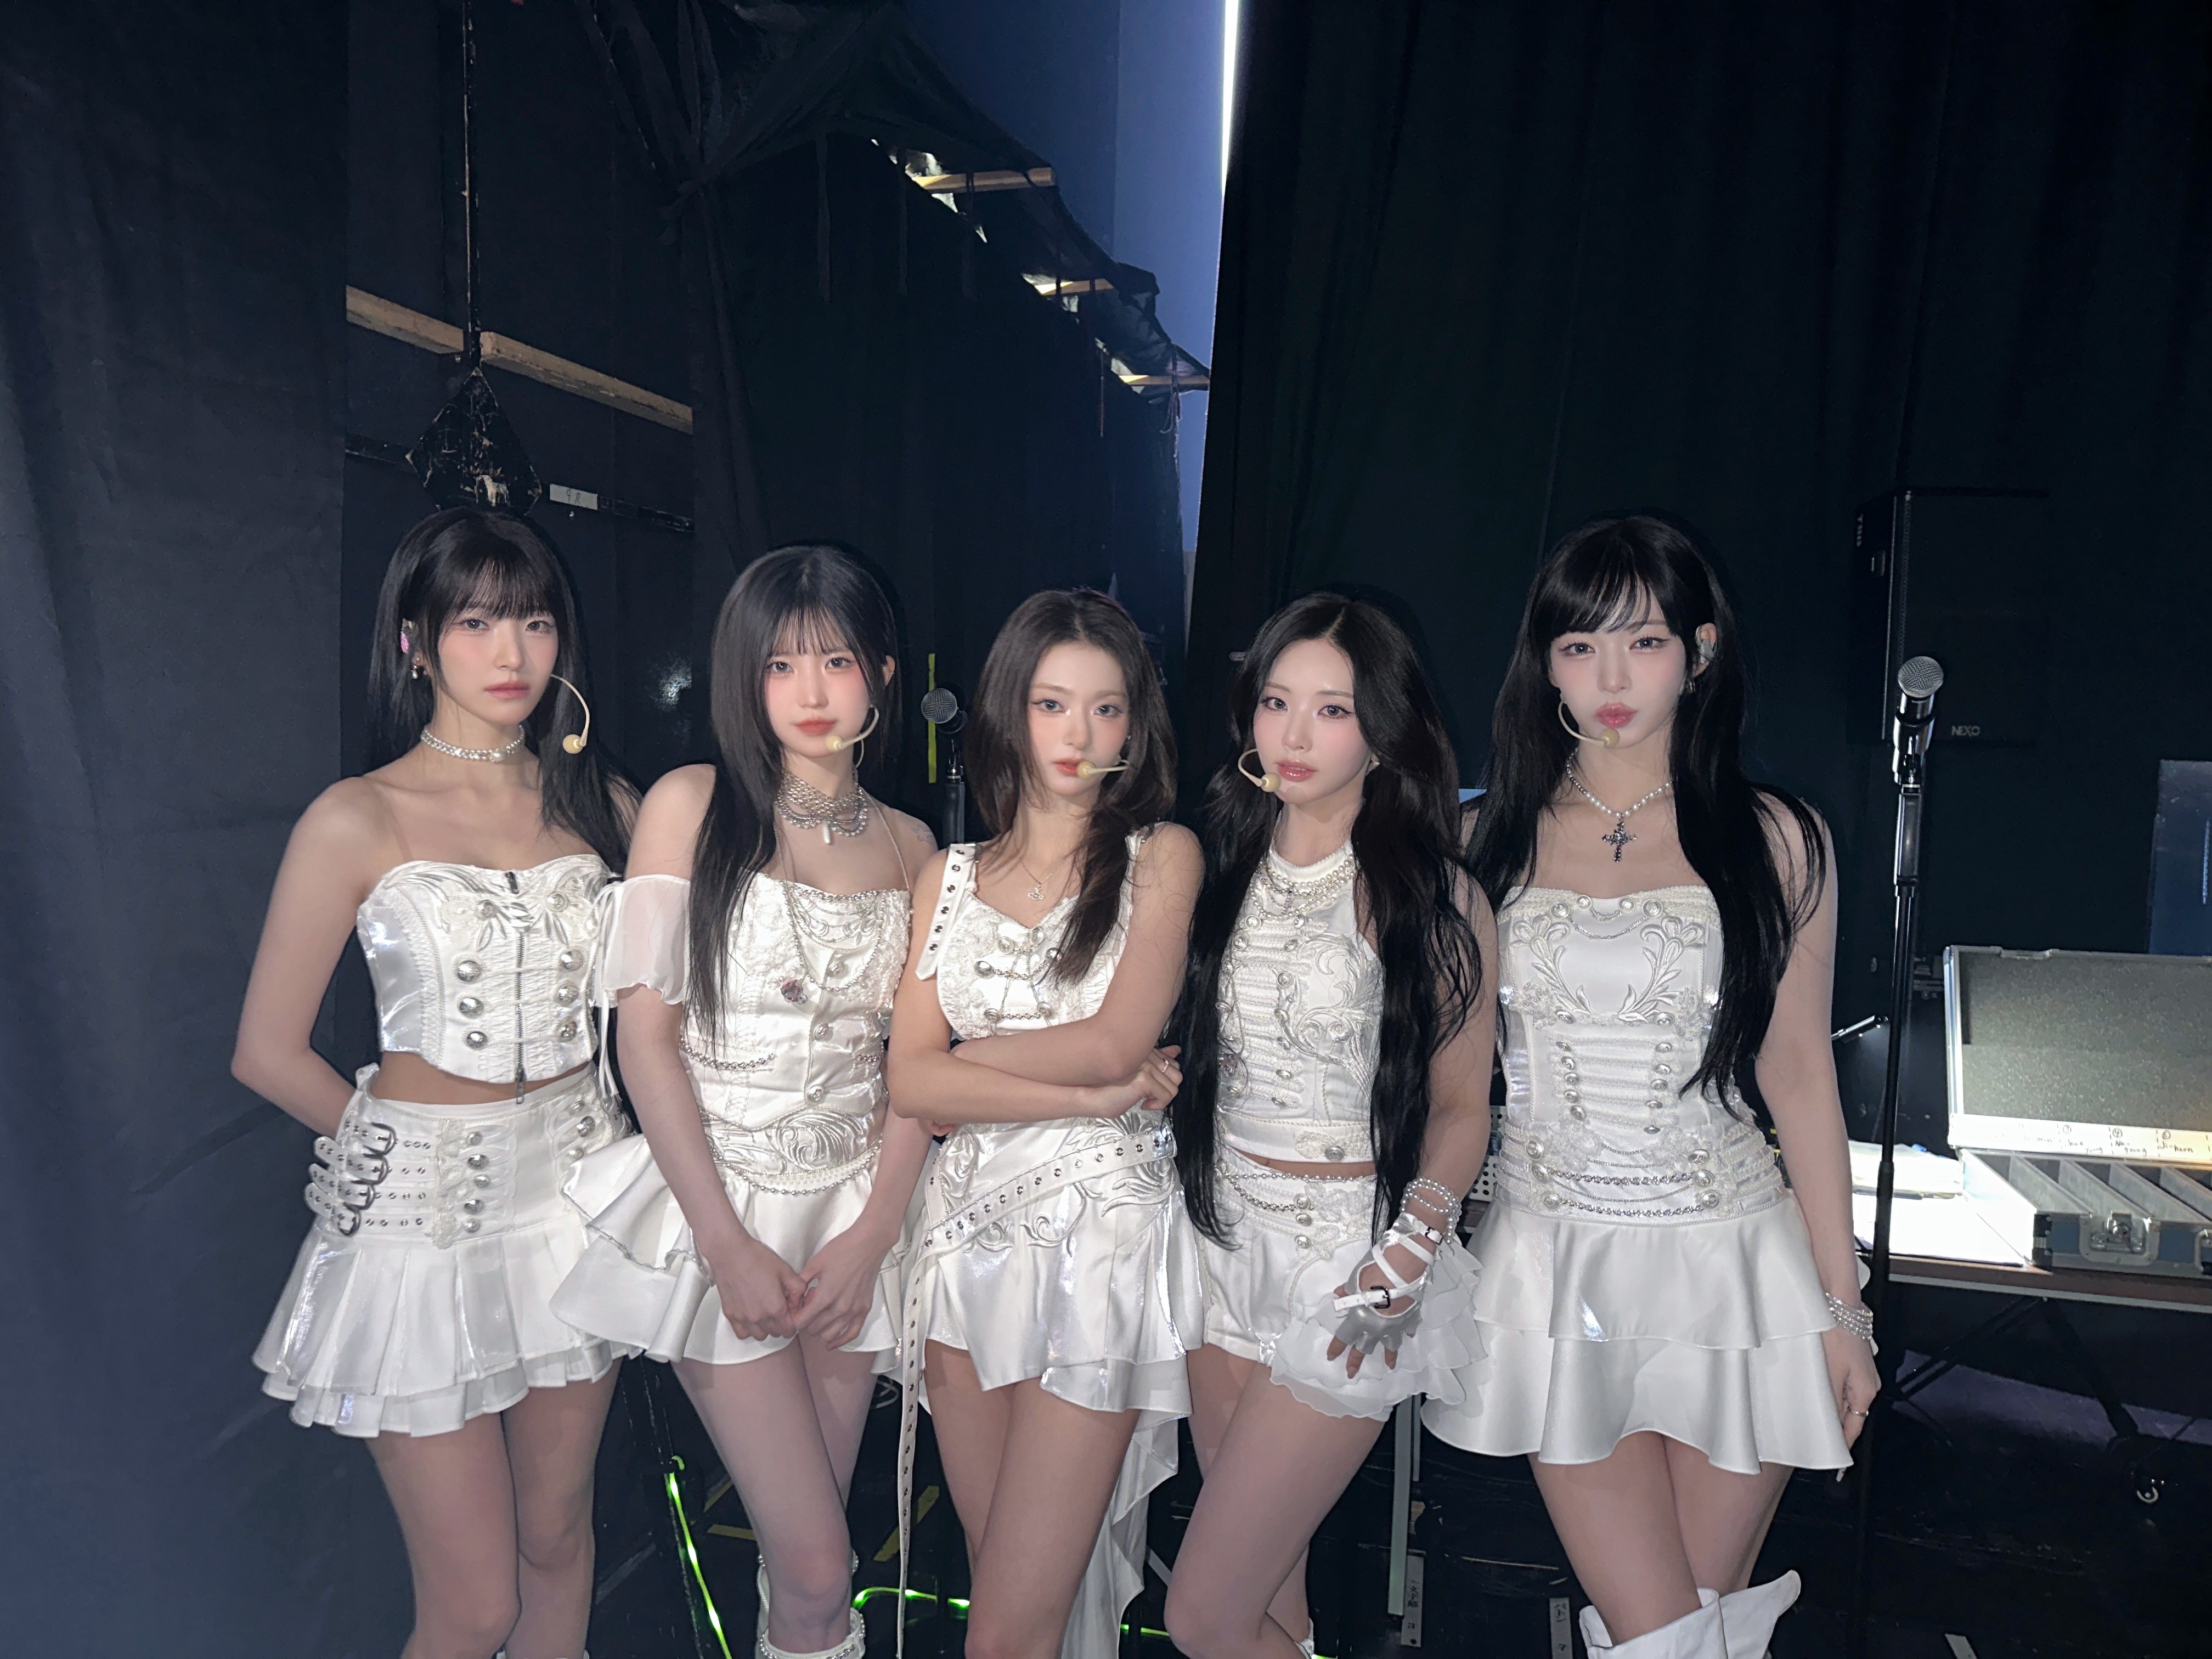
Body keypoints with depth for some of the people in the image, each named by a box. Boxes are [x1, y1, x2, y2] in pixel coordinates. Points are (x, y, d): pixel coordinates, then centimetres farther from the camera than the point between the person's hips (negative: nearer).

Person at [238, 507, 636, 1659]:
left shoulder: (597, 802, 3)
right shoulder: (358, 821, -8)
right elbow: (268, 1053, -2)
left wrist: (574, 1136, 4)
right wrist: (405, 1144, 5)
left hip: (578, 1188, 4)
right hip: (426, 1209, -4)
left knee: (558, 1537, 17)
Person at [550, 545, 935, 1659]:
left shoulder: (909, 846, 7)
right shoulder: (691, 805, -3)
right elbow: (644, 1032, -7)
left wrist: (870, 1234, -6)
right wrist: (730, 1245, -11)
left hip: (856, 1206, 3)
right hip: (716, 1200, -3)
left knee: (803, 1545, 9)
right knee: (816, 1565, -5)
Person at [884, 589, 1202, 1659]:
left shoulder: (1160, 854, 2)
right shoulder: (950, 877, 11)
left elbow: (1113, 1042, -11)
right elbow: (911, 1083, 0)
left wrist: (963, 1048, 0)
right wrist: (1095, 1092, -9)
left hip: (1103, 1230, -4)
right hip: (967, 1230, 4)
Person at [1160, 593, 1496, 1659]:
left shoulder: (1433, 896, -7)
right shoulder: (1224, 863, 5)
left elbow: (1462, 1108, -3)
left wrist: (1408, 1257, -17)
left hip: (1351, 1250, -4)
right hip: (1226, 1236, 5)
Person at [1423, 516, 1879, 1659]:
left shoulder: (1773, 840, 1)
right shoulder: (1495, 839, 2)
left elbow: (1799, 1073, 3)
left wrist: (1841, 1303, 3)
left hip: (1732, 1259, 0)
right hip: (1560, 1266, 0)